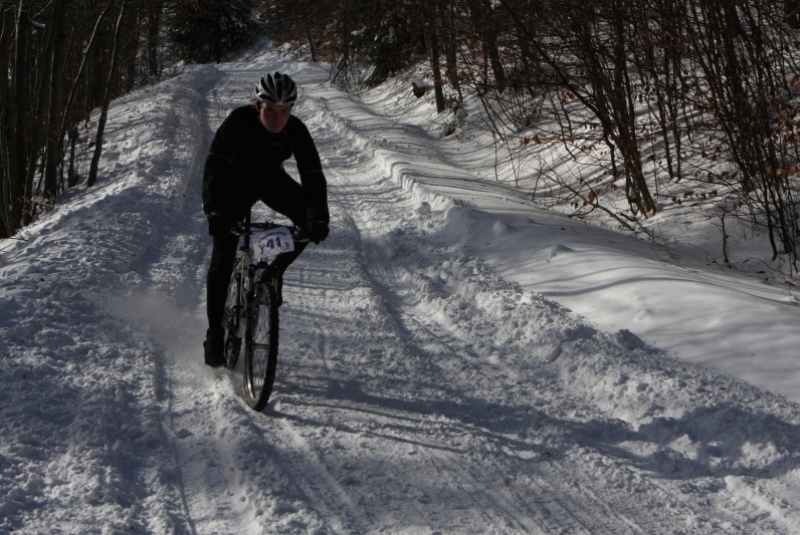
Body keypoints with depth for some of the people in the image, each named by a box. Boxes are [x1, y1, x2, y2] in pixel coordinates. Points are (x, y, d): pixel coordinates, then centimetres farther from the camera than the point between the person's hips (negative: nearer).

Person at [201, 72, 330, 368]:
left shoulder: (296, 130, -24)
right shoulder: (239, 121, -30)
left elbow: (313, 175, -27)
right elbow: (214, 165, -32)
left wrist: (319, 218, -43)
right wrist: (214, 211, -45)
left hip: (271, 180, 3)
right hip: (235, 181, -3)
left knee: (308, 220, -21)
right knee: (223, 259, -11)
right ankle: (215, 333, 0)